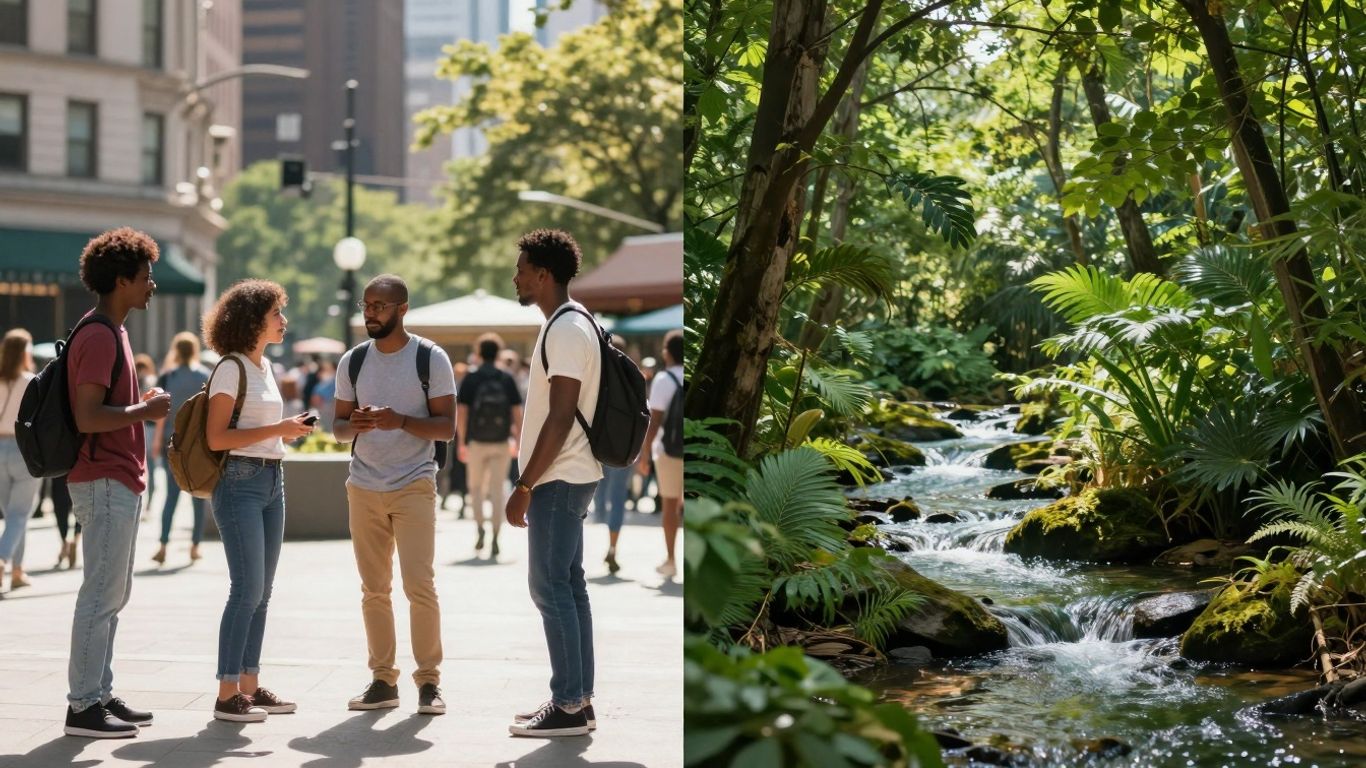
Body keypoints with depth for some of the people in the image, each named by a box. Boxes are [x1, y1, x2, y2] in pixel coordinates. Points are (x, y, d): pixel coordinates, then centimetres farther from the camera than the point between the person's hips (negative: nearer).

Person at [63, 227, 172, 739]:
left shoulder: (111, 332, 16)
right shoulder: (99, 337, -16)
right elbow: (87, 417, -23)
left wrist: (143, 406, 11)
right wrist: (145, 410, -14)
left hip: (118, 480, 11)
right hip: (106, 482, -11)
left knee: (112, 594, 13)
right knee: (102, 594, -7)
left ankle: (101, 696, 20)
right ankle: (84, 707, -3)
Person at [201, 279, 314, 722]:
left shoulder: (265, 367, 15)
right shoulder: (231, 368, -11)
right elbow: (216, 437, -17)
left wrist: (290, 430, 5)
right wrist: (277, 429, -19)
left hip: (272, 481, 9)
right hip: (240, 481, -9)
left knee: (260, 590, 9)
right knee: (247, 588, -10)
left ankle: (250, 686, 15)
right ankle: (227, 695, -6)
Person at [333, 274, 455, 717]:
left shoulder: (430, 358, -3)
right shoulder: (352, 361, 9)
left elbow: (447, 427, -6)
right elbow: (339, 426, 12)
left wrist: (400, 421, -22)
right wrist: (354, 425, -12)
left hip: (414, 485, -4)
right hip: (364, 487, 4)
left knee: (419, 584, -10)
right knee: (374, 589, 5)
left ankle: (429, 680, -2)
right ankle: (383, 680, 10)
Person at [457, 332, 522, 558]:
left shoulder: (471, 379, -3)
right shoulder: (506, 379, 1)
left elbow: (461, 413, -6)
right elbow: (517, 413, -1)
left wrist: (461, 442, 1)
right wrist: (518, 442, 7)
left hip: (476, 443, -1)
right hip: (501, 444, 1)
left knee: (476, 487, 16)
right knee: (497, 491, 4)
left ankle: (480, 528, 0)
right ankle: (495, 540, -2)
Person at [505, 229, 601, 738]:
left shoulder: (566, 329, -17)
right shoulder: (571, 323, 14)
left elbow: (560, 419, -22)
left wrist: (523, 486, -20)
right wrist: (532, 481, 21)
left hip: (559, 479, -10)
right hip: (567, 477, 10)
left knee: (550, 586, -7)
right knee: (567, 585, 11)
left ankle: (569, 706, -4)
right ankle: (579, 700, 14)